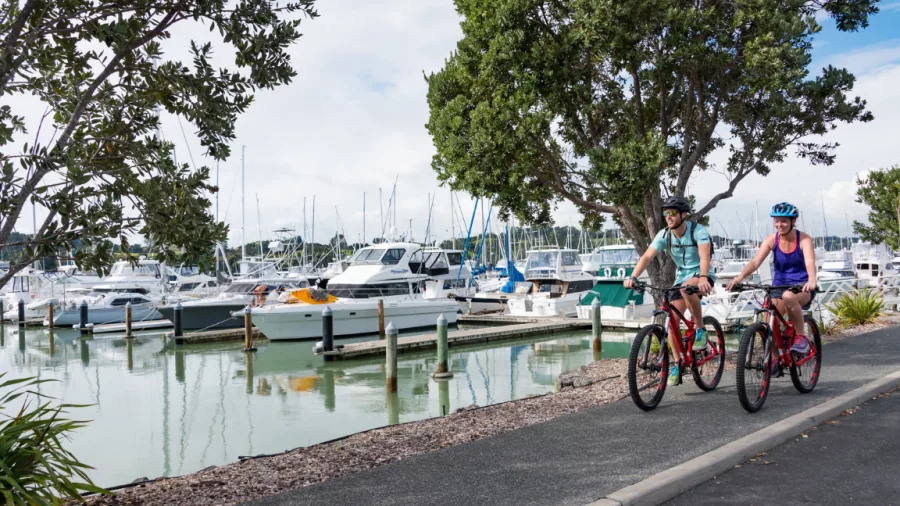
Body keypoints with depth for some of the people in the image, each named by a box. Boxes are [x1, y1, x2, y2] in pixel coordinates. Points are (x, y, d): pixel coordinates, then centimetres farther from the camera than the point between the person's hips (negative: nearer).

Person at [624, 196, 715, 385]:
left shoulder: (698, 231, -22)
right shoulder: (664, 235, -9)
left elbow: (704, 256, -38)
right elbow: (647, 256, -20)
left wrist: (703, 278, -57)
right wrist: (632, 277, -36)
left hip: (701, 277, -5)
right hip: (681, 277, 5)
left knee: (687, 288, -38)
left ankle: (700, 329, -18)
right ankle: (677, 362, 8)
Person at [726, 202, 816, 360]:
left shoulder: (804, 239, -11)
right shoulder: (771, 240, -5)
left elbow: (810, 262, -29)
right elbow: (756, 261, -18)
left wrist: (811, 280, -51)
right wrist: (740, 277, -37)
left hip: (802, 287, -3)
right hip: (779, 286, 3)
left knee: (788, 296, -38)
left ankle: (800, 337, -19)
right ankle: (774, 359, 12)